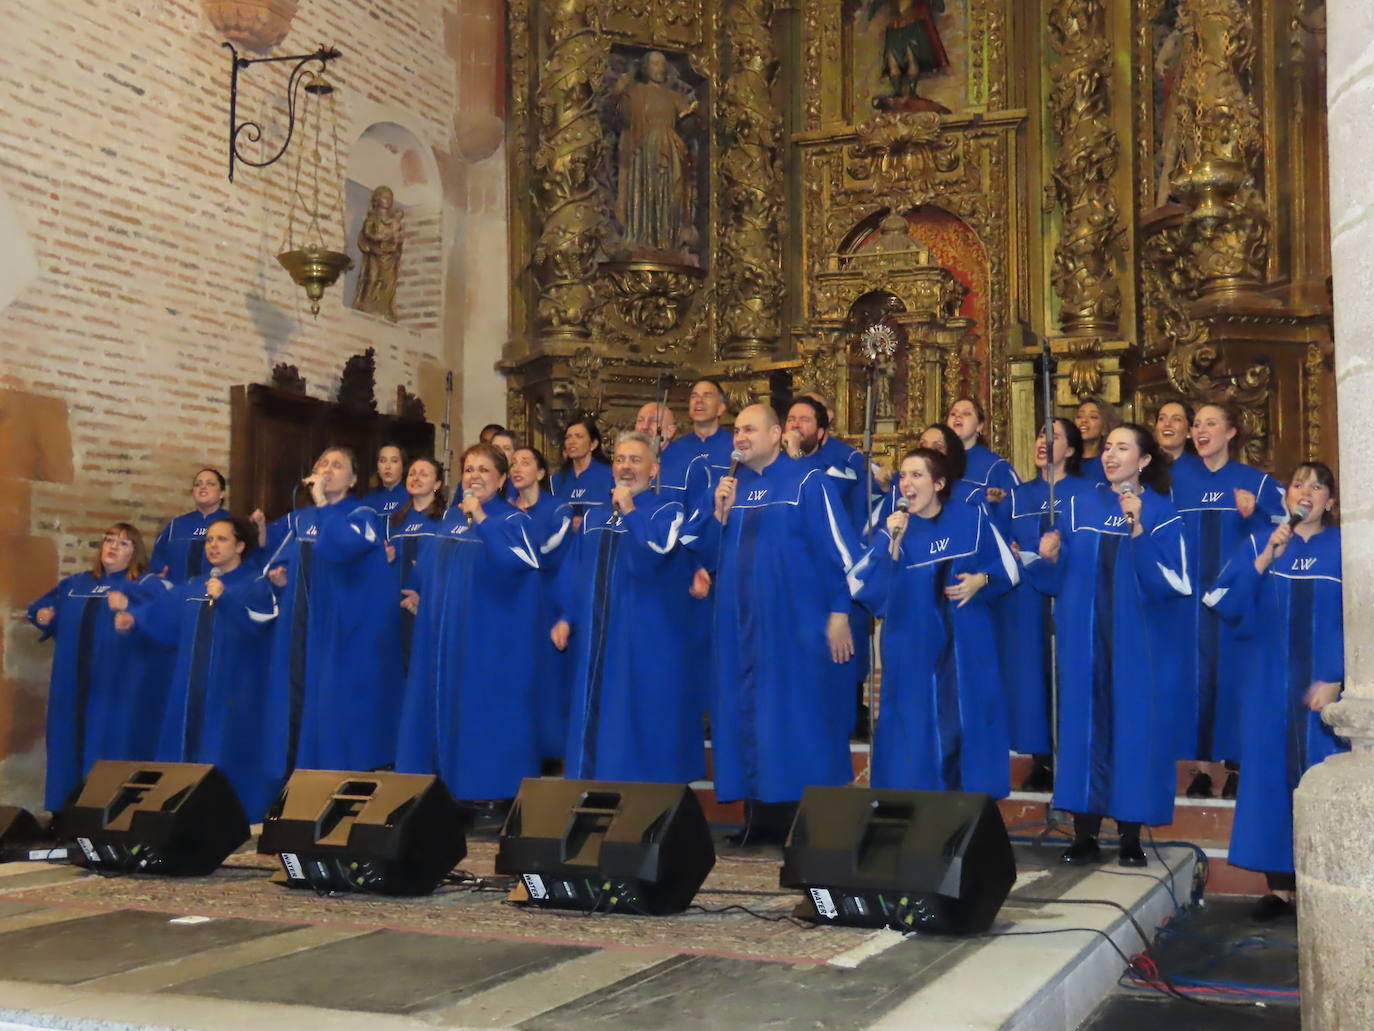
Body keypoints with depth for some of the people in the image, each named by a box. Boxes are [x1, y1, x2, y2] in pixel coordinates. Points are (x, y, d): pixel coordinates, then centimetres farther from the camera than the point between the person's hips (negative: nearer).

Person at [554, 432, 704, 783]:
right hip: (595, 640, 6)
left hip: (645, 645, -6)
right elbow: (572, 572, 16)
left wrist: (629, 510, -15)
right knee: (596, 725, 8)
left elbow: (651, 558, -22)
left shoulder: (668, 511, -4)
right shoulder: (594, 518, 14)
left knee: (640, 726, -2)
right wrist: (565, 618, 5)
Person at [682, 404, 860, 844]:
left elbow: (835, 548, -8)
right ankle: (761, 821, 15)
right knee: (748, 720, 7)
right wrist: (719, 512, -6)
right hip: (740, 626, 5)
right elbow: (703, 553, 10)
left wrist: (839, 613, -13)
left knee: (798, 720, -2)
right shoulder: (728, 487, 12)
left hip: (796, 625, -5)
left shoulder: (807, 482, -4)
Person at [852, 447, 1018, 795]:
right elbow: (862, 587, -13)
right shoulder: (893, 529, -2)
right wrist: (891, 545, -21)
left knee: (966, 724, 6)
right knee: (915, 729, 2)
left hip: (966, 647, 0)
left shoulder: (972, 520, -1)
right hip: (912, 649, 0)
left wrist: (980, 580, -13)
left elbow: (1009, 570, 6)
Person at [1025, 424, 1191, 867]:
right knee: (1084, 727, 3)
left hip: (1137, 644, -2)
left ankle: (1131, 838, 11)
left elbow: (1176, 584, -13)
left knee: (1133, 727, 1)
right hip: (1084, 640, 3)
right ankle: (1084, 836, 11)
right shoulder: (1080, 507, 8)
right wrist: (1049, 560, -14)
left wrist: (1139, 533, -22)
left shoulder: (1162, 514, -1)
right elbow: (1061, 579, 8)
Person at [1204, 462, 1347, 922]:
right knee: (1272, 775, 3)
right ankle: (1279, 885, 12)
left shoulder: (1345, 548, 2)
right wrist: (1265, 559, -14)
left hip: (1324, 685, -1)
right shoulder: (1259, 542, 7)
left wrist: (1335, 678, -12)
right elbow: (1225, 604, -4)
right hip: (1270, 683, 2)